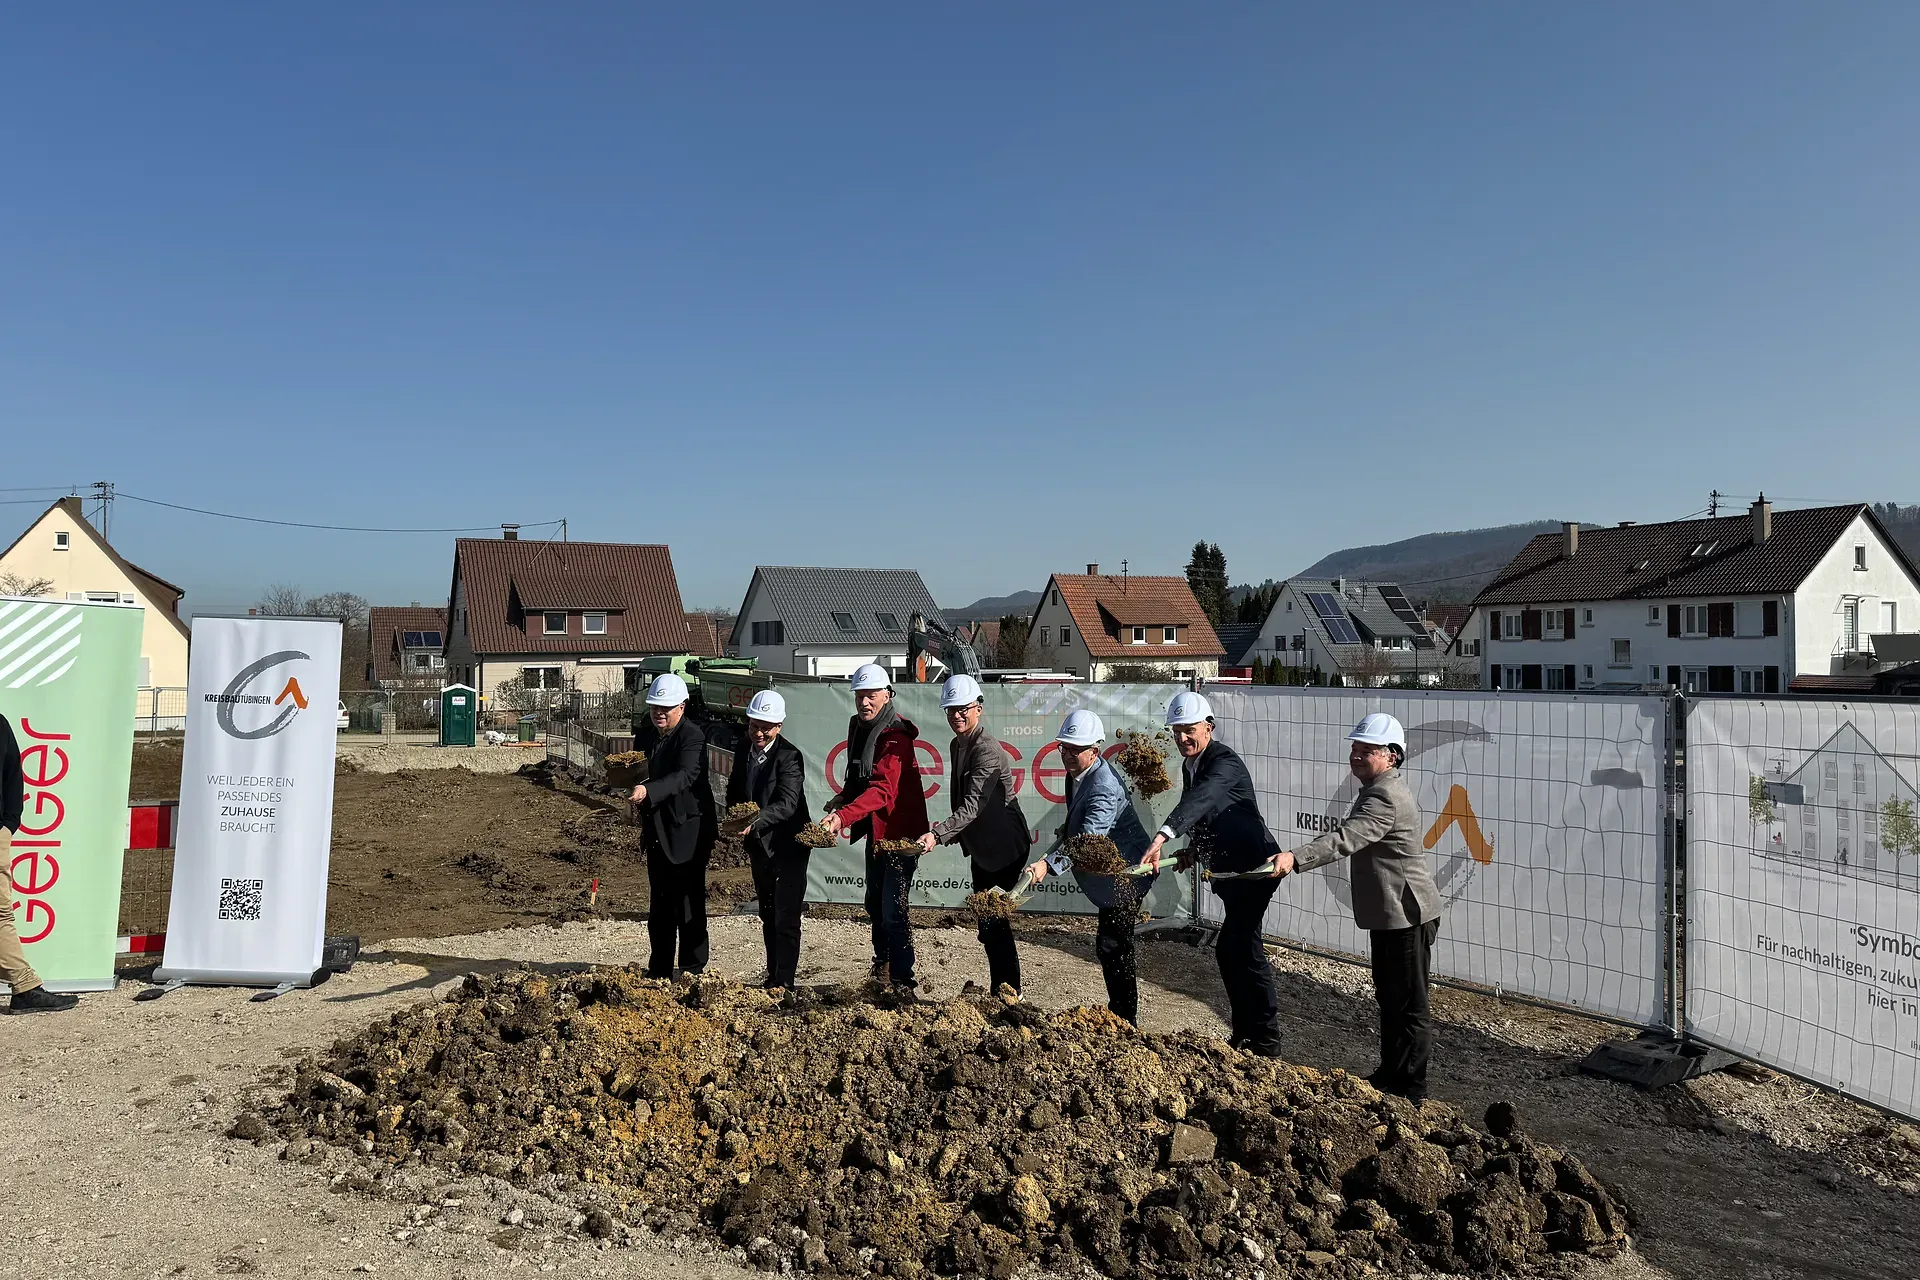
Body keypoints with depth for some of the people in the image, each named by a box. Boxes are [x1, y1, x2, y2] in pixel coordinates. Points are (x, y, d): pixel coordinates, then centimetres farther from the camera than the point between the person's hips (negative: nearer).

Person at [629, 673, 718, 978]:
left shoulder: (692, 735, -15)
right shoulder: (651, 735, 12)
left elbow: (685, 776, -30)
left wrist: (647, 791, -44)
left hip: (687, 834, -9)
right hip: (658, 834, 9)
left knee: (689, 906, -2)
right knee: (659, 906, 15)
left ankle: (692, 973, 7)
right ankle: (659, 970, 26)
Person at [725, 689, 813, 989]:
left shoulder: (790, 756, -17)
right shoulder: (743, 752, 5)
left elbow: (787, 803, -27)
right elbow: (733, 792, 17)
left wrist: (755, 821, -40)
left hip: (788, 846, -7)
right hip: (759, 845, 7)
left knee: (785, 918, -8)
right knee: (768, 916, 17)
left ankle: (783, 983, -4)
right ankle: (772, 976, 28)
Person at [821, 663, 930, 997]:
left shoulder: (895, 736, -22)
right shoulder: (858, 726, 5)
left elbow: (883, 790, -35)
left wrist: (843, 816, -46)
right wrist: (842, 799, 2)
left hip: (899, 832, -9)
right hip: (876, 831, 9)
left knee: (893, 911, -10)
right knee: (874, 904, 21)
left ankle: (902, 983, -1)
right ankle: (881, 967, 39)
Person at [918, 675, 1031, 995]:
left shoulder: (988, 749, -22)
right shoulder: (957, 745, 7)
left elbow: (973, 804, -31)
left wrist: (937, 834, -40)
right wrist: (957, 835, 17)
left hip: (1004, 845, -10)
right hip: (981, 845, 10)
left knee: (995, 920, -9)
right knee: (985, 920, 16)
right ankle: (998, 992, 27)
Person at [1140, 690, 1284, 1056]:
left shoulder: (1225, 763, -22)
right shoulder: (1190, 764, 7)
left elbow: (1200, 800, -41)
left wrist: (1163, 837, -54)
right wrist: (1193, 846, 4)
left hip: (1253, 868, -10)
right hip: (1231, 869, 10)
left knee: (1242, 949, -9)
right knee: (1232, 950, 16)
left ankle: (1265, 1042, 3)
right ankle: (1245, 1034, 29)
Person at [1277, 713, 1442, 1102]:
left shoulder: (1385, 797, -23)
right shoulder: (1382, 789, 13)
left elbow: (1346, 839, -36)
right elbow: (1356, 839, 25)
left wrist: (1295, 858, -46)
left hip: (1406, 913, -11)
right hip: (1391, 912, 11)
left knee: (1409, 1004, -1)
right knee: (1389, 996, 20)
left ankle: (1410, 1089, 8)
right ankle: (1390, 1073, 32)